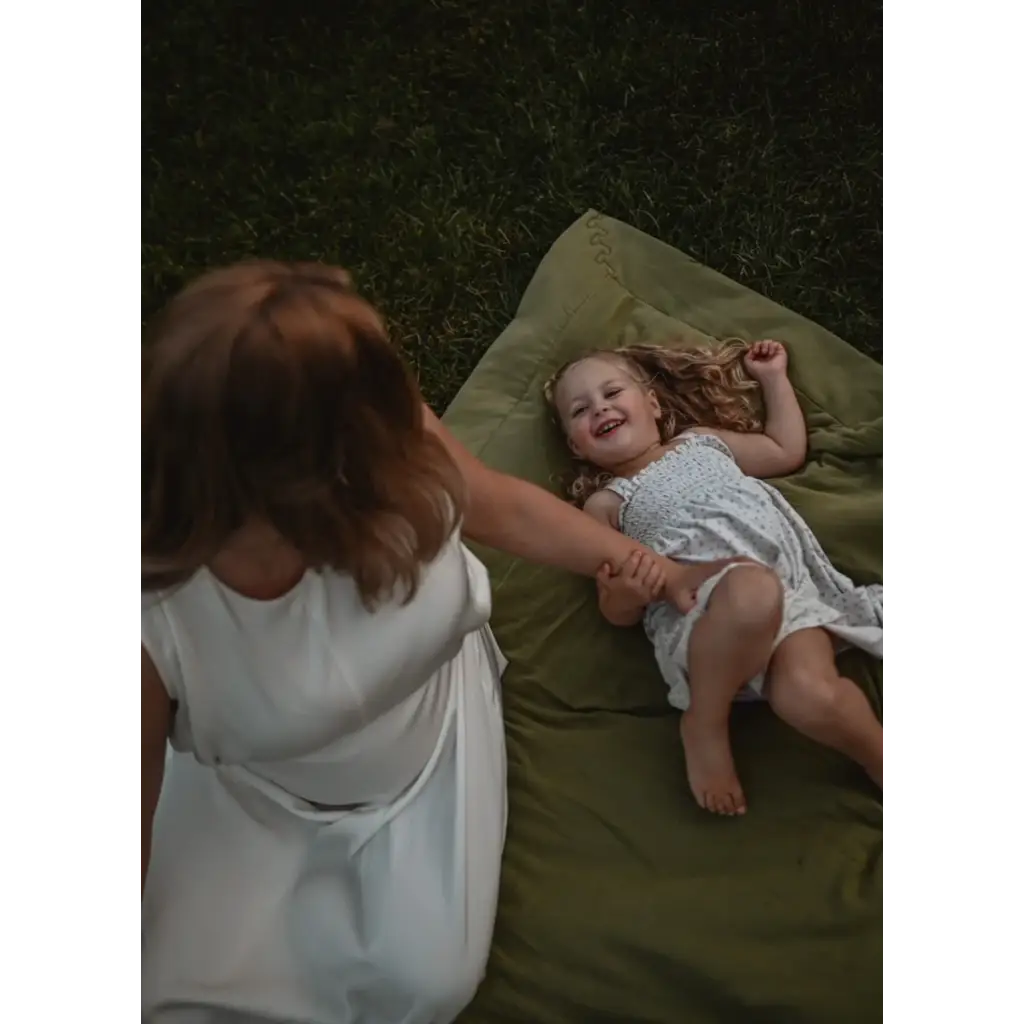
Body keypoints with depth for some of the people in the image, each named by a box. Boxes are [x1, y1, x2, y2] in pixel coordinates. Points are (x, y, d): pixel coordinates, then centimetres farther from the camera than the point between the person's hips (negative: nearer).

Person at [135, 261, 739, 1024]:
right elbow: (140, 801, -20)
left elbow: (507, 508, -8)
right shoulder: (155, 623, -38)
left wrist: (662, 571, -1)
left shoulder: (393, 447, -30)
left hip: (433, 727, 2)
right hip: (258, 795, -1)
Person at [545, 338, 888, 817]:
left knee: (809, 696, -32)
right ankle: (704, 722, -15)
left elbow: (787, 451, 38)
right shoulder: (605, 502, 15)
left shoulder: (700, 441, 27)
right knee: (751, 590, -40)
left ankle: (878, 753, 0)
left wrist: (773, 378, 39)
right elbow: (618, 613, 8)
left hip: (794, 587, 3)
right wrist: (625, 593, -16)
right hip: (701, 612, -2)